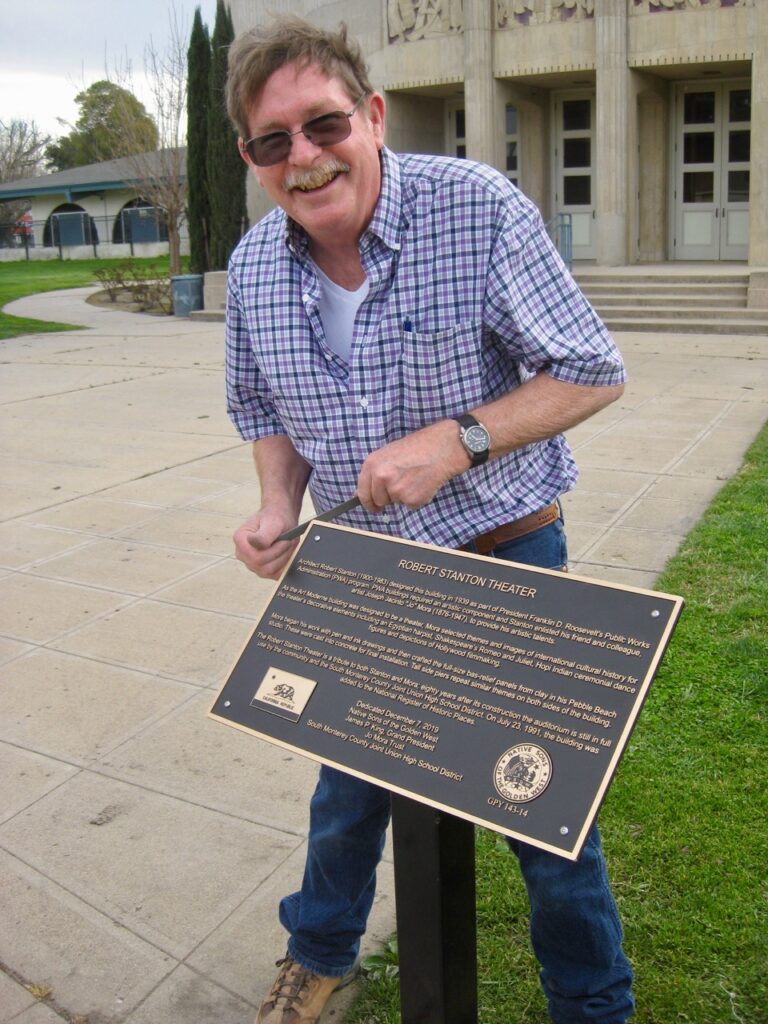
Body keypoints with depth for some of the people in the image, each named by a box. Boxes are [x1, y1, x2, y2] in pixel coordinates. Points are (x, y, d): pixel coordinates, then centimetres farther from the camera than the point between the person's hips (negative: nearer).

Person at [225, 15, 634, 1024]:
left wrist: (458, 439, -26)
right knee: (348, 786, 22)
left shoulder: (478, 207, -19)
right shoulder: (254, 267, -4)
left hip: (505, 562, -4)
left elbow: (592, 372, -14)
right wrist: (278, 506, -7)